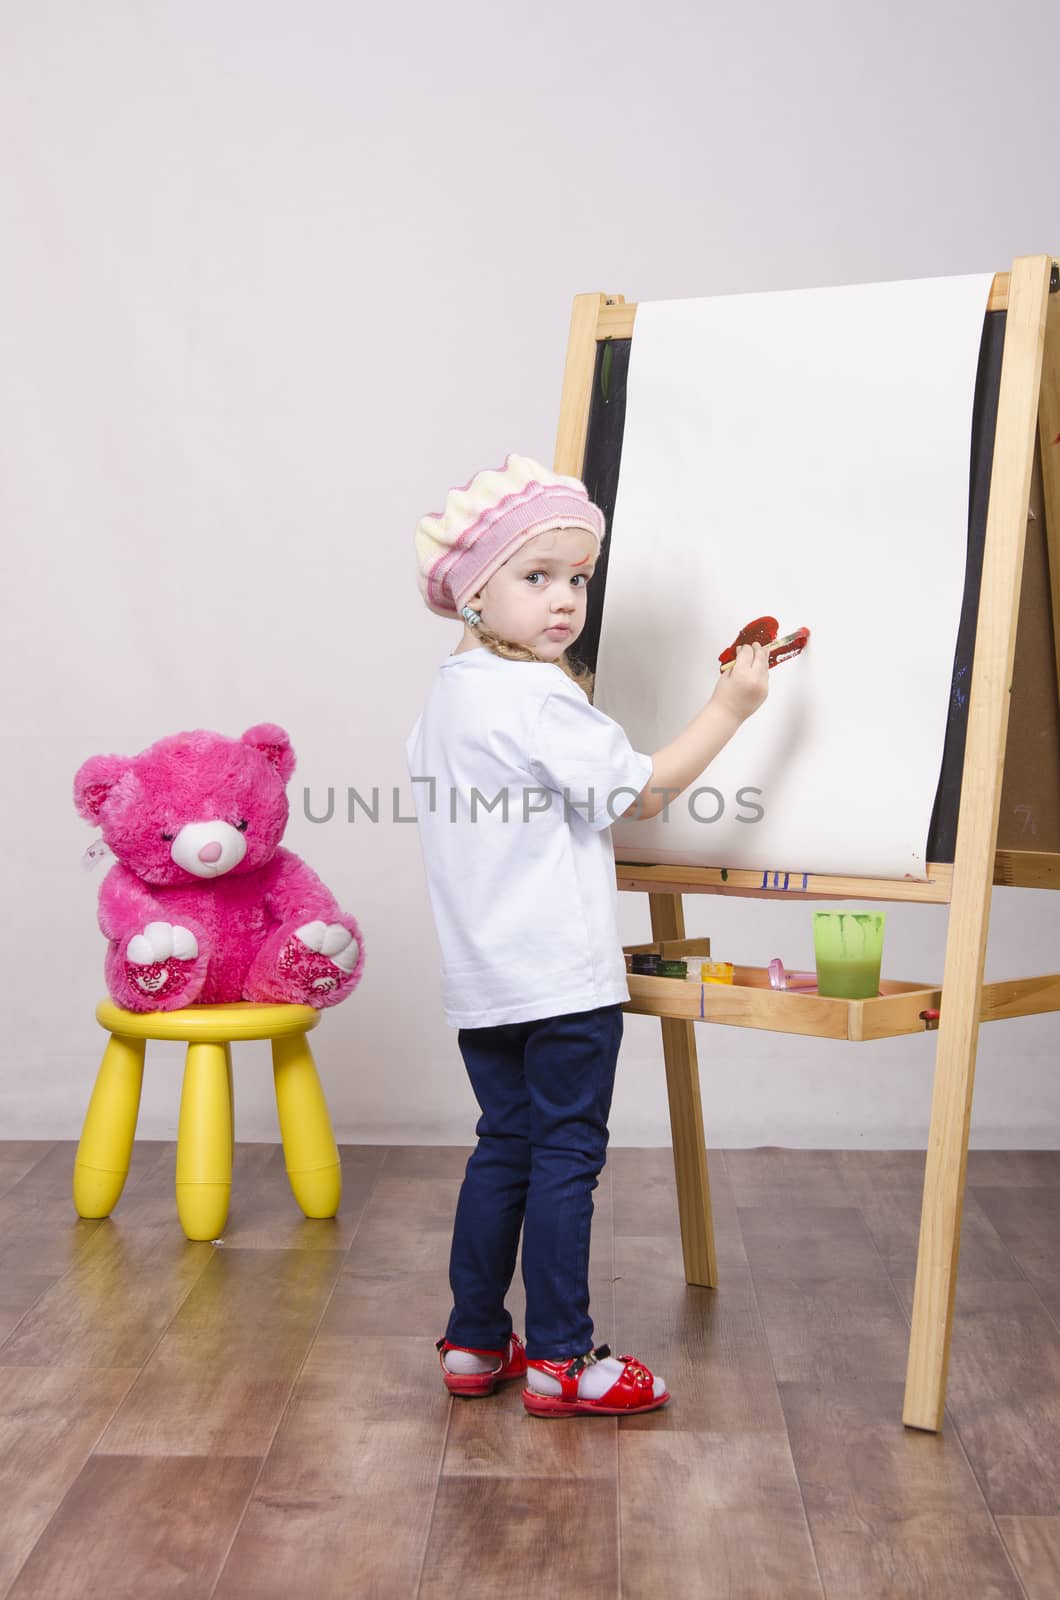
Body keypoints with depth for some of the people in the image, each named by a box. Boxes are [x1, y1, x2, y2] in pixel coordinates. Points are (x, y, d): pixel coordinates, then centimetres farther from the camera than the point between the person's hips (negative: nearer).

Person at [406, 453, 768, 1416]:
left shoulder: (449, 692, 11)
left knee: (504, 1147, 16)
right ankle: (560, 1359, 10)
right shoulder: (540, 698, -17)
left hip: (480, 977, 9)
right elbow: (643, 791, -16)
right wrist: (730, 707, -12)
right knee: (567, 1157, 1)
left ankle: (474, 1342, 23)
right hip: (562, 977, -9)